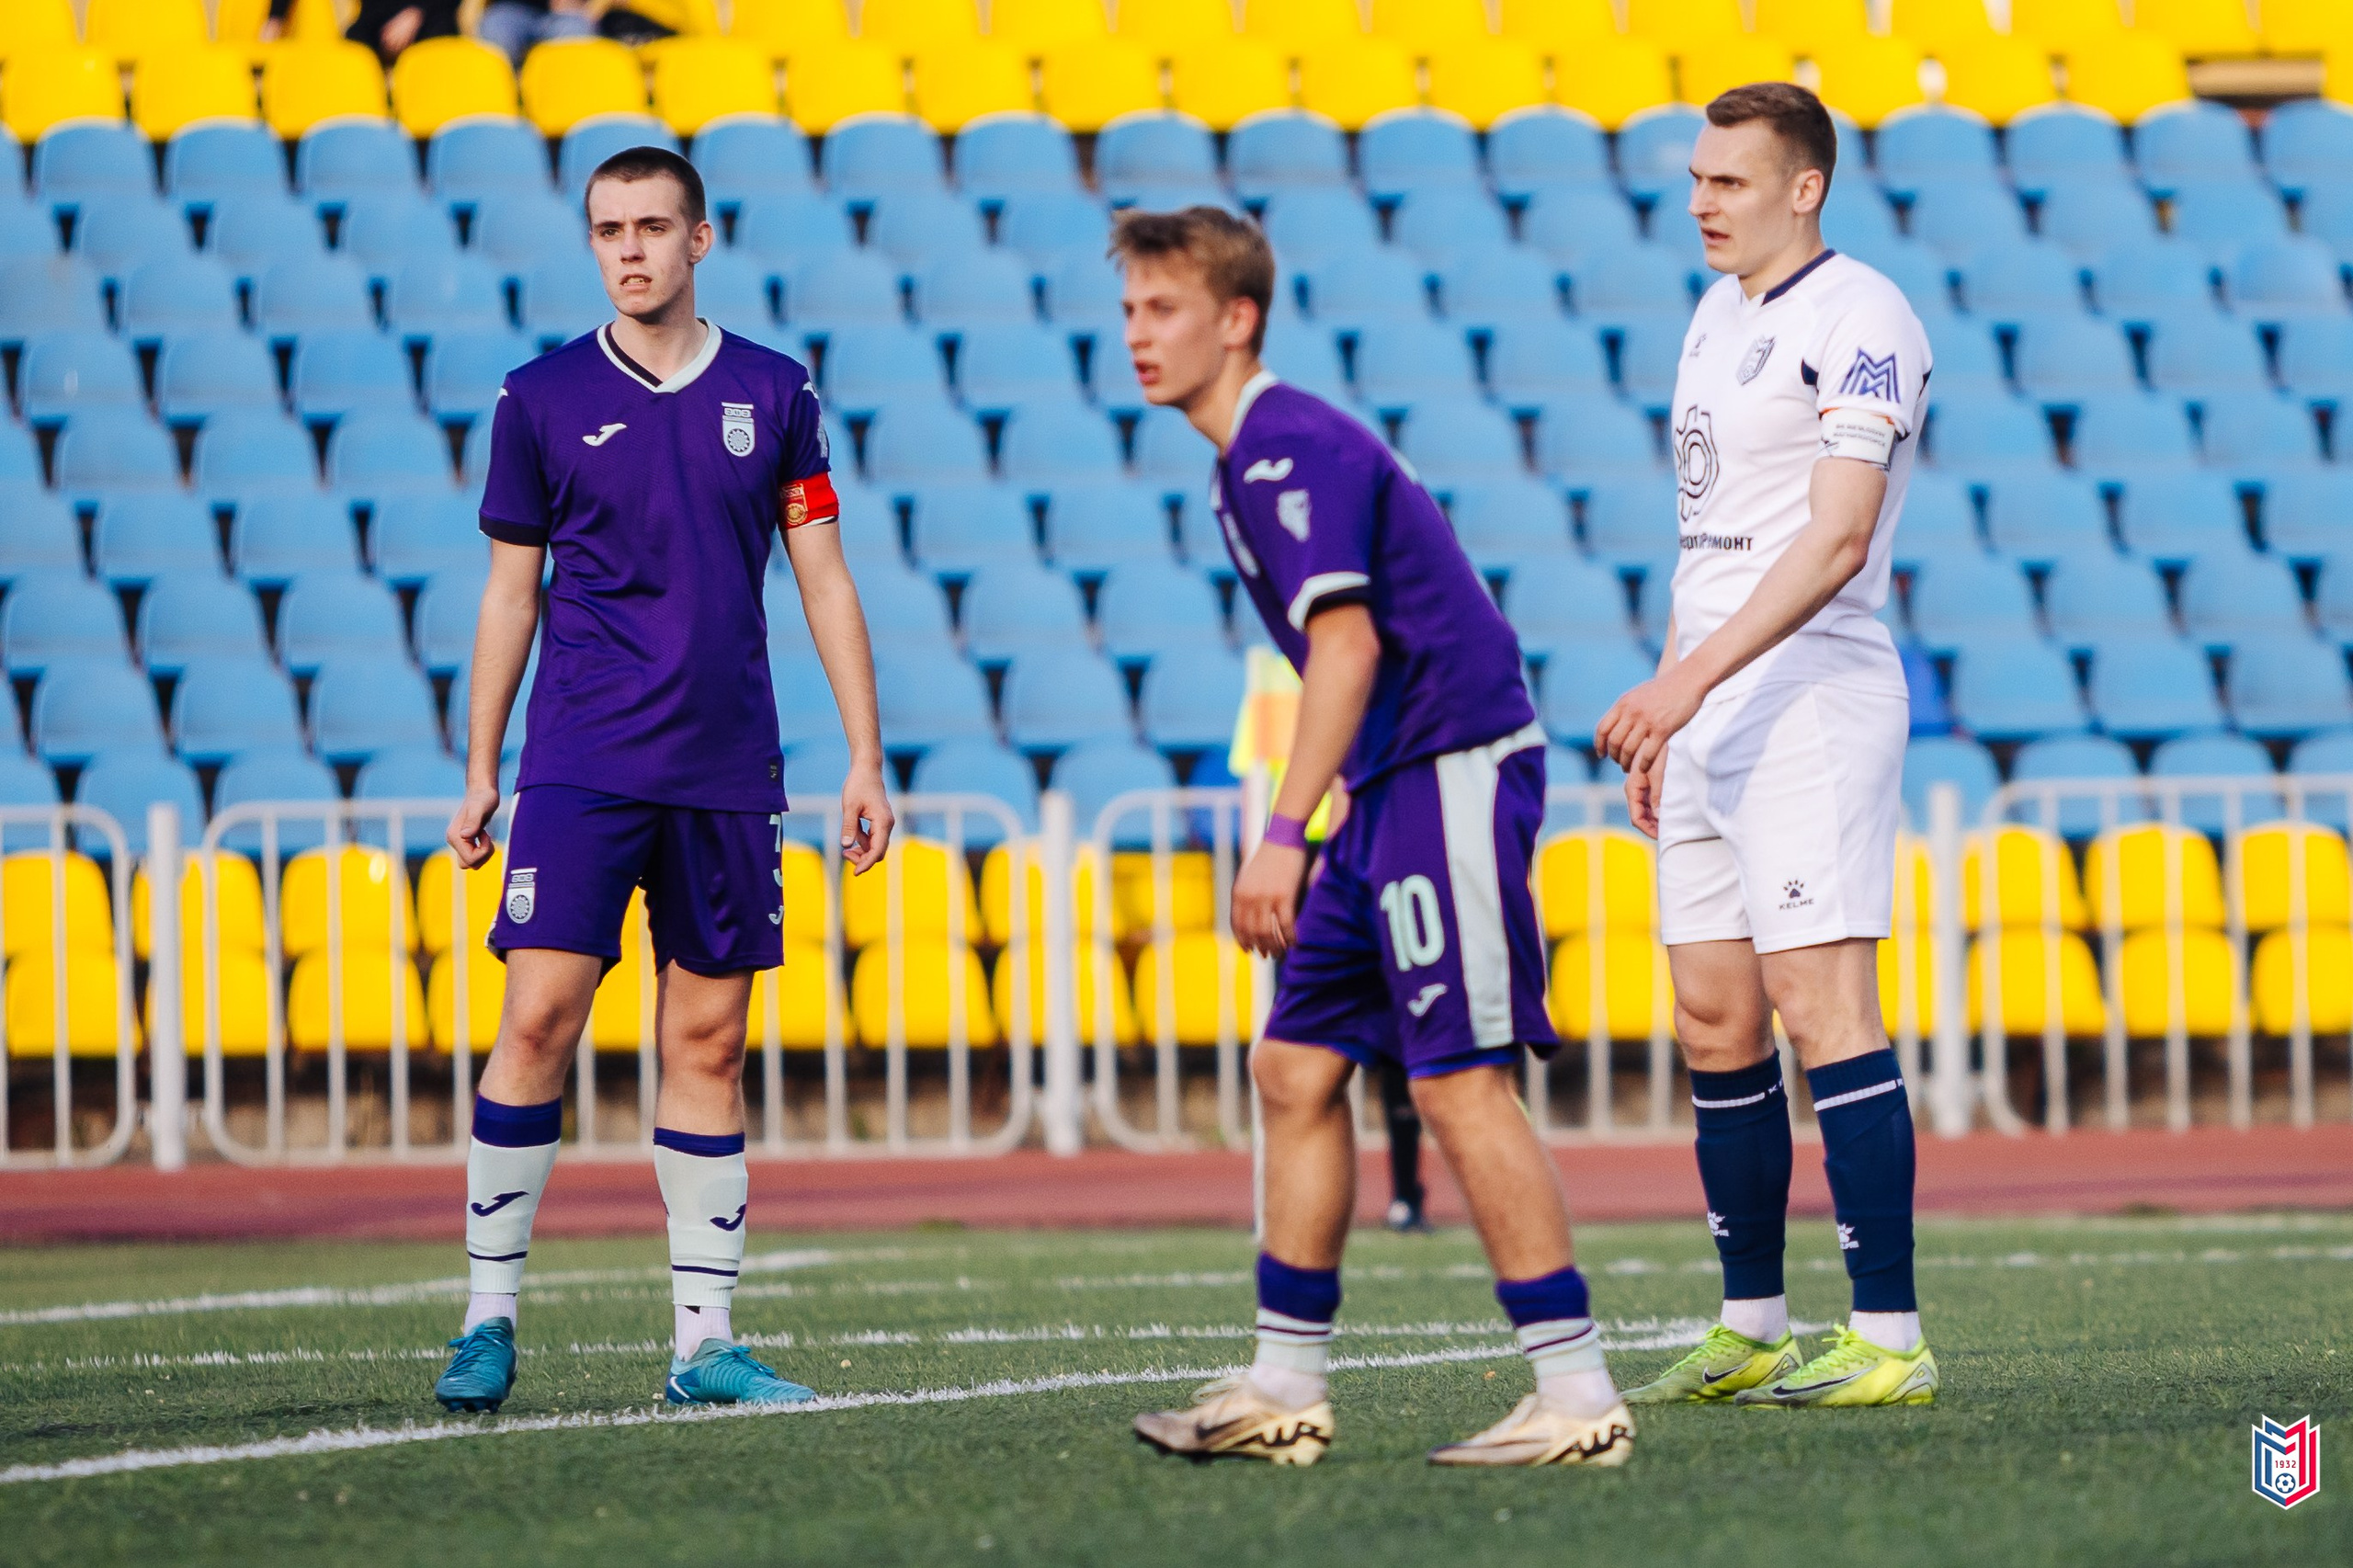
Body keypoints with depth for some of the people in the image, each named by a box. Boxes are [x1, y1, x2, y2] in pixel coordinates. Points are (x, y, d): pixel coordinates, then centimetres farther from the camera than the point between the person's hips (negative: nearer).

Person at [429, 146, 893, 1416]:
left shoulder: (772, 393, 7)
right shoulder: (541, 398, 4)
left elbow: (823, 577, 9)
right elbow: (511, 591, 9)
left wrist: (865, 759, 4)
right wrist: (479, 771, 6)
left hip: (727, 771, 2)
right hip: (581, 762, -2)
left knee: (708, 1043, 4)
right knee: (540, 1016, -12)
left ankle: (703, 1343, 8)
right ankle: (488, 1317, -4)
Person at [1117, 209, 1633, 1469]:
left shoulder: (1290, 448, -13)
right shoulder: (1249, 461, 18)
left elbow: (1346, 646, -23)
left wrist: (1284, 835, -27)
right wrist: (1303, 844, 24)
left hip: (1454, 770, -10)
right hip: (1394, 790, 10)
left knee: (1460, 1081, -12)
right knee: (1296, 1069, 9)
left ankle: (1579, 1397, -10)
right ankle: (1284, 1389, 14)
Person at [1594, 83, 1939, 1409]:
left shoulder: (1861, 321, -11)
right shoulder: (1718, 317, 18)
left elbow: (1836, 540, -21)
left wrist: (1690, 680, -28)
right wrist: (1667, 704, 21)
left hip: (1811, 695, -9)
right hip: (1709, 707, 9)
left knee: (1822, 1009, -13)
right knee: (1715, 1025, 8)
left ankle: (1891, 1338, -13)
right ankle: (1753, 1333, 14)